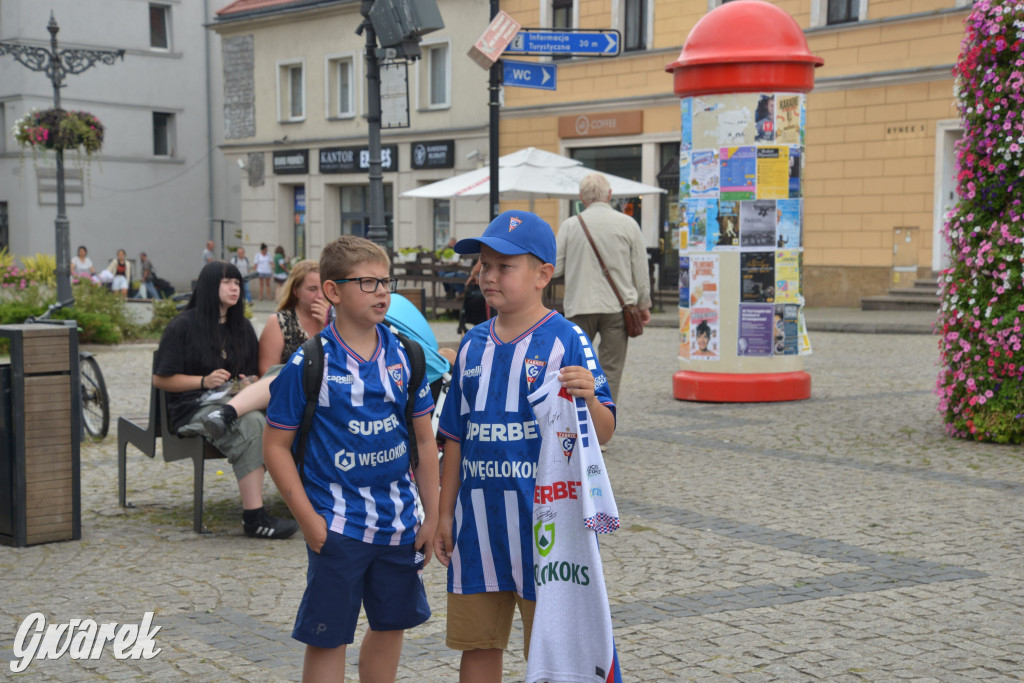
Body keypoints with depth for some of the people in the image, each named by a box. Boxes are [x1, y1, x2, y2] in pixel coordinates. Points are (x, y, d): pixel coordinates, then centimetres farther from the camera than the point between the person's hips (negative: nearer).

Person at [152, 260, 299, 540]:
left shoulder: (242, 327, 21)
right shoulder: (183, 326, 2)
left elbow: (253, 373, 28)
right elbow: (160, 379, 0)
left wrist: (249, 383, 3)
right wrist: (204, 381, -13)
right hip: (195, 407, -5)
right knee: (251, 425, -37)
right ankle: (254, 517, -39)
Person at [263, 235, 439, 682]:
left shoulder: (404, 356, 1)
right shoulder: (308, 364, -11)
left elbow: (424, 440, 9)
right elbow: (276, 445, -7)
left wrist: (433, 516, 6)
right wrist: (309, 520, -12)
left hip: (398, 521, 5)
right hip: (338, 523, -5)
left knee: (391, 625, 16)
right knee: (327, 638, 2)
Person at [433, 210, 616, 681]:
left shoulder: (566, 342, -8)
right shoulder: (474, 345, 8)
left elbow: (603, 434, -11)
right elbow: (456, 436, 14)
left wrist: (588, 398, -33)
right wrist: (444, 513, 12)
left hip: (541, 522, -5)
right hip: (477, 521, 5)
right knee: (476, 644, 14)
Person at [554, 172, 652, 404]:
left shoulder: (570, 225, -1)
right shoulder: (628, 224, 0)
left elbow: (555, 269, 2)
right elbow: (640, 270, 4)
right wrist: (644, 304, 15)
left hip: (580, 307, 0)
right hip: (617, 307, 0)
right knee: (611, 370, 3)